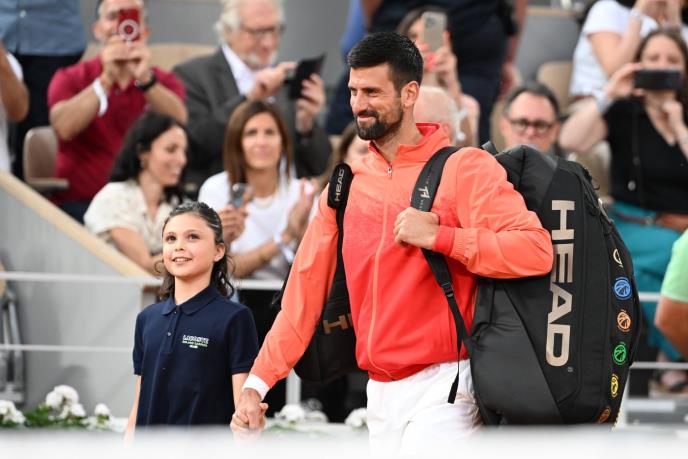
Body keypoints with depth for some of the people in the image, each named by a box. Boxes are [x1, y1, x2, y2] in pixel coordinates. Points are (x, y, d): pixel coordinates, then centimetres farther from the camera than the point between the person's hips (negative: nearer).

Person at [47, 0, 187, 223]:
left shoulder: (164, 82, 13)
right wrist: (107, 78, -21)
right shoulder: (70, 78, 8)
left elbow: (179, 124, -10)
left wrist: (145, 79, -24)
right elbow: (64, 127, -14)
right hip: (80, 203, -2)